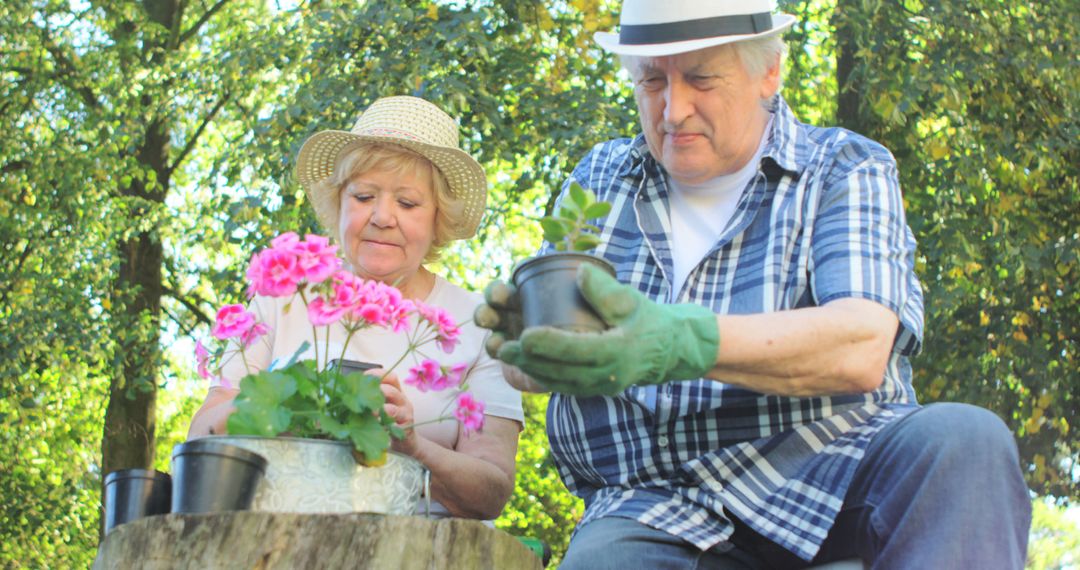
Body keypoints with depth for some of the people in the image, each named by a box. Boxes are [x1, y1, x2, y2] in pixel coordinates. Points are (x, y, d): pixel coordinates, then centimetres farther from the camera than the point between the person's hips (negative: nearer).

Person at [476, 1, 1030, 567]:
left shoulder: (846, 170, 6)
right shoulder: (600, 178, 18)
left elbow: (861, 348, -14)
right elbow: (531, 367, 15)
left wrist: (680, 343, -30)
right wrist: (515, 336, -11)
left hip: (830, 472, 0)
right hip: (655, 507, 0)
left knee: (964, 441, -31)